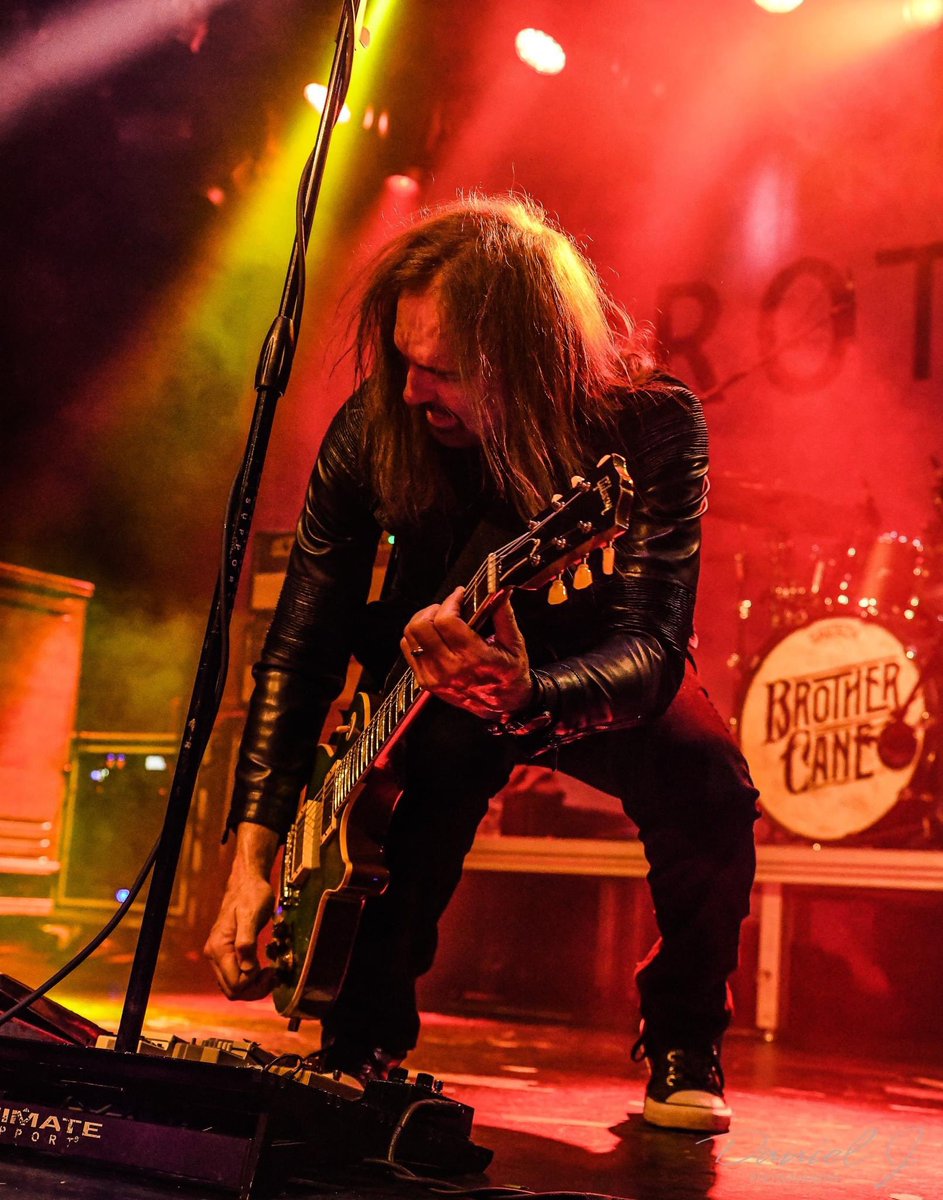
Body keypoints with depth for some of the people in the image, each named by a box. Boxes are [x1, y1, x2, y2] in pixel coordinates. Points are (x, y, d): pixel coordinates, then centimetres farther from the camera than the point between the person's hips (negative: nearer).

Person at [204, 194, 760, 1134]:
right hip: (427, 683, 1)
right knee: (440, 757, -34)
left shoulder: (652, 424, -29)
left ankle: (683, 1047, -2)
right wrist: (253, 854, -25)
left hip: (597, 682, 0)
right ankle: (363, 1049, -10)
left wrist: (524, 694, -58)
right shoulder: (374, 430, -22)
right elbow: (300, 649, -18)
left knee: (707, 777, -30)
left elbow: (654, 647, -35)